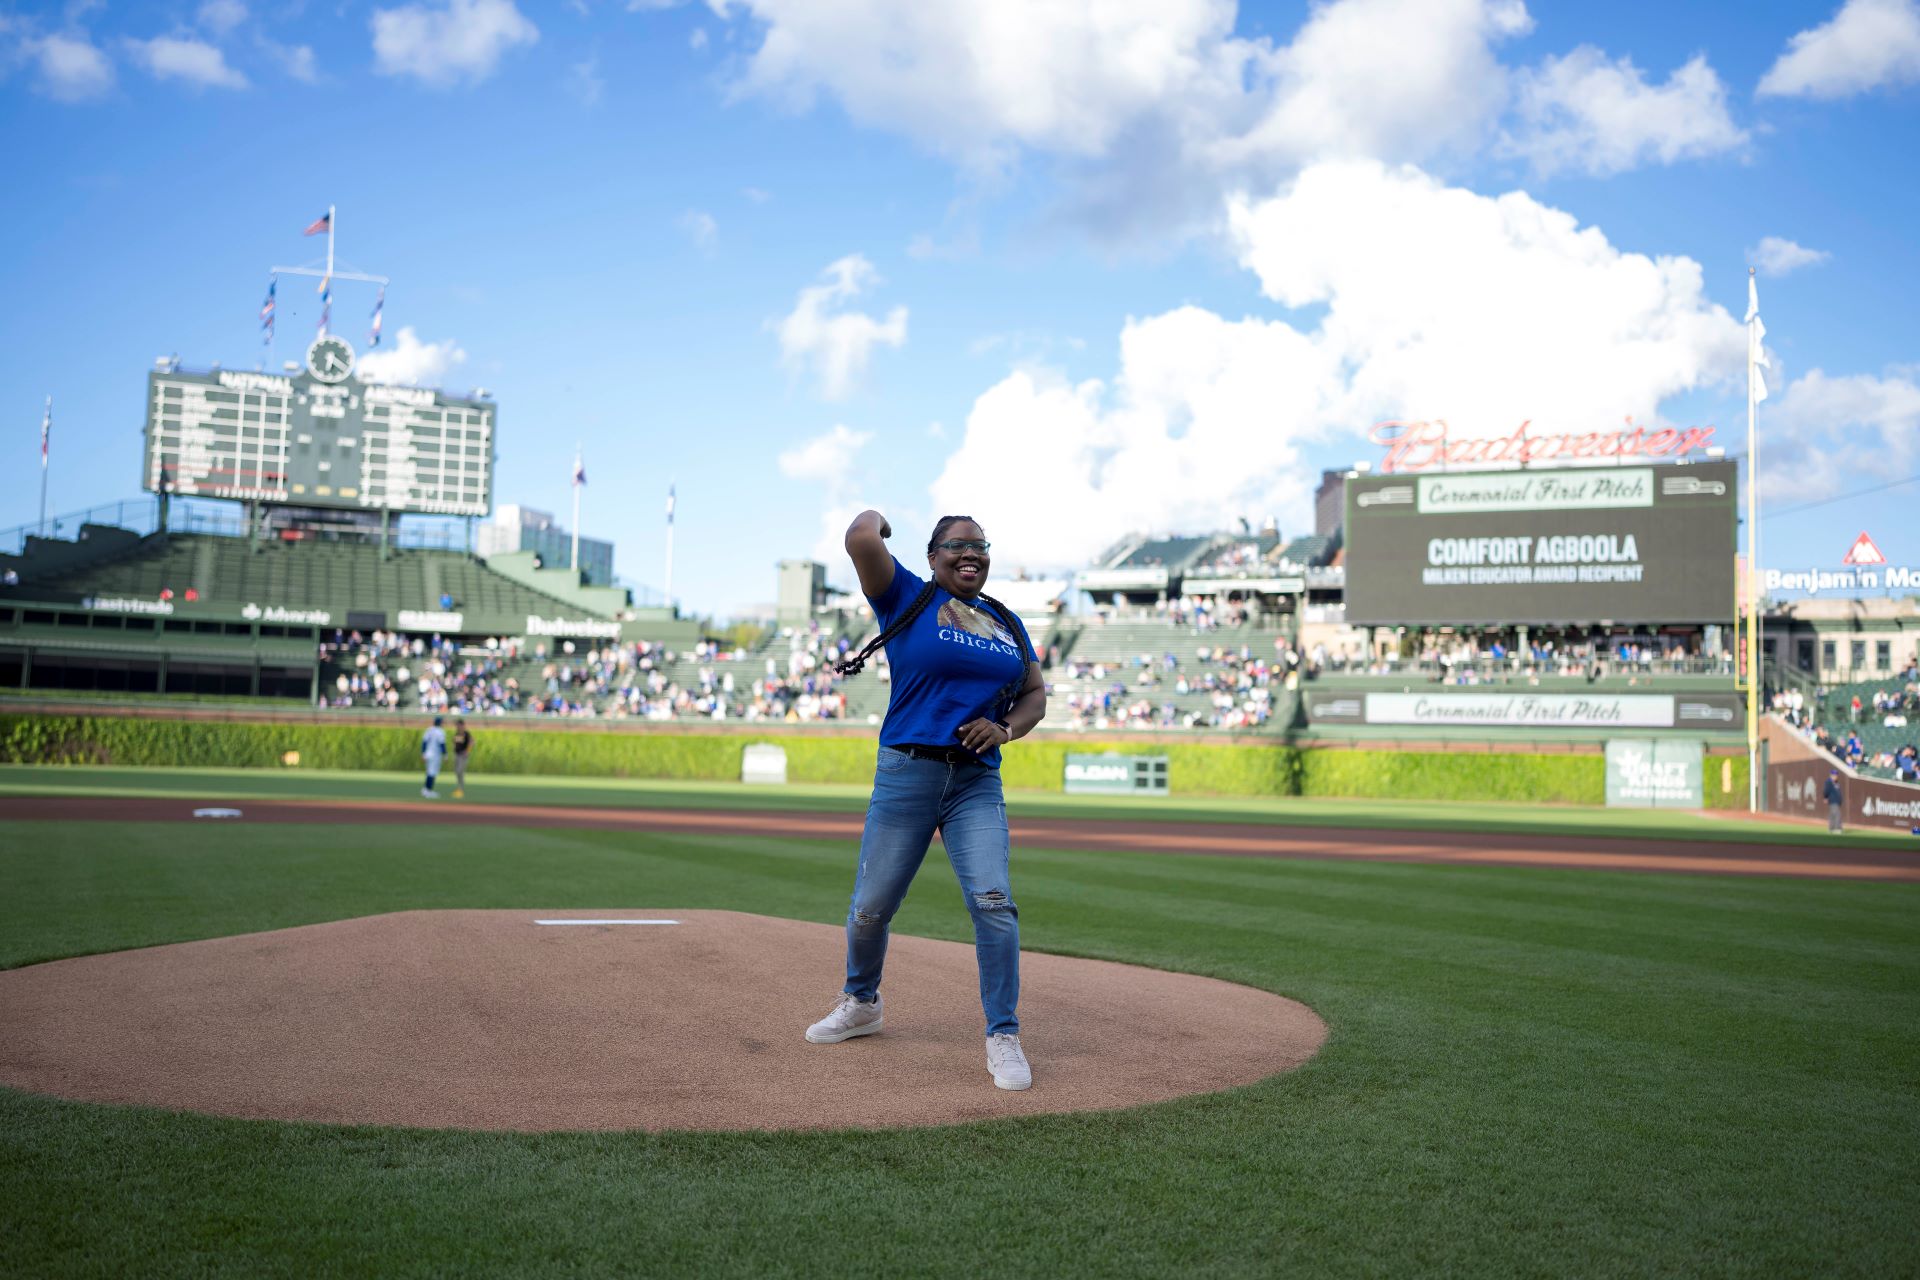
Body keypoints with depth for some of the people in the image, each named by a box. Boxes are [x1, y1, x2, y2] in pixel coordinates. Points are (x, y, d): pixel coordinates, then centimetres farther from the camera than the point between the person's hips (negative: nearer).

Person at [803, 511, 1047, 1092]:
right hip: (906, 774, -2)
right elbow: (861, 540, -15)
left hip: (978, 782, 2)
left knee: (993, 901, -14)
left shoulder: (1006, 623, 15)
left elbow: (1035, 693, 19)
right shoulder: (907, 598, 1)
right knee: (871, 906, 5)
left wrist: (1005, 729, -2)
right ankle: (861, 1003, 33)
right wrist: (874, 517, 8)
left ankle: (1003, 1037, -3)